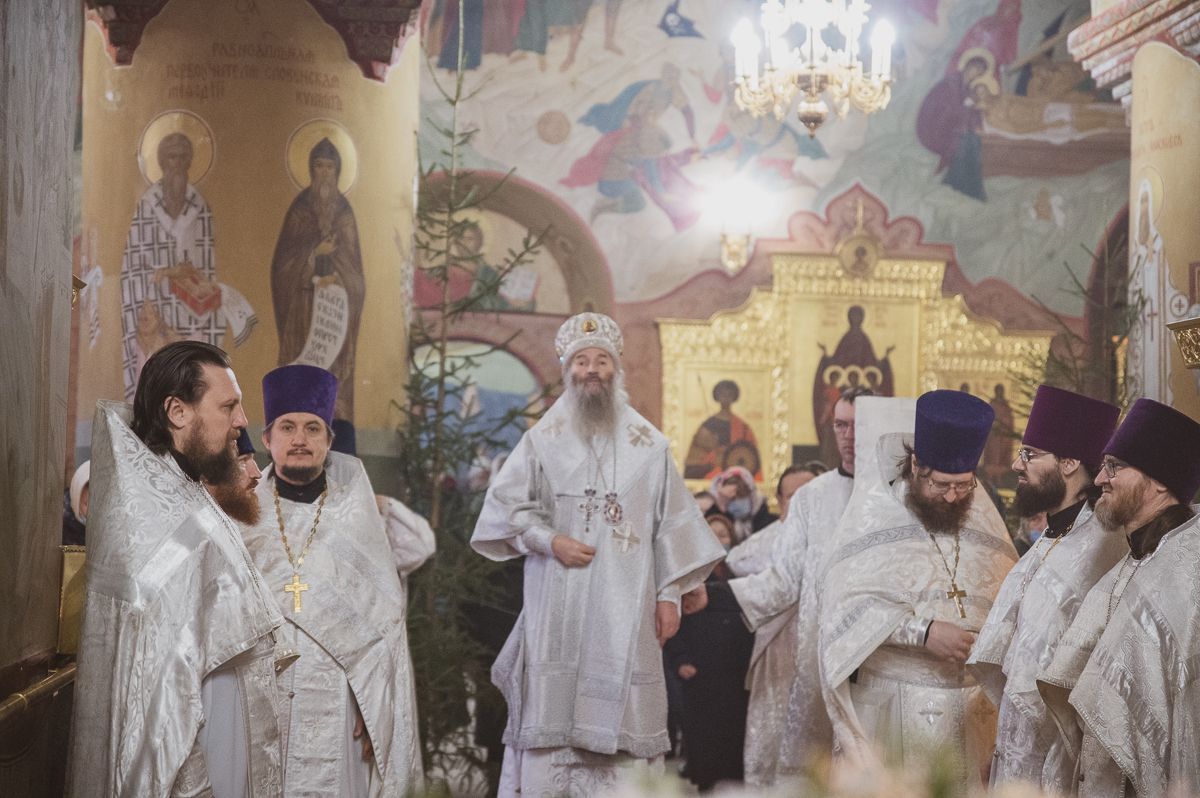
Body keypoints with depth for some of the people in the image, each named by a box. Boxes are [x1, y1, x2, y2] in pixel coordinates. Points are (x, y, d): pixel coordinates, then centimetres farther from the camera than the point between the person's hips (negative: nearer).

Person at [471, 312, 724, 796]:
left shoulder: (648, 445, 9)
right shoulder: (542, 441, 8)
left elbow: (672, 521, 9)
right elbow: (504, 506, 7)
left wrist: (670, 594, 3)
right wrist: (550, 540, -8)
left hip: (623, 609, 0)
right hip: (557, 606, 0)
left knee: (621, 716, -4)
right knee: (551, 713, -4)